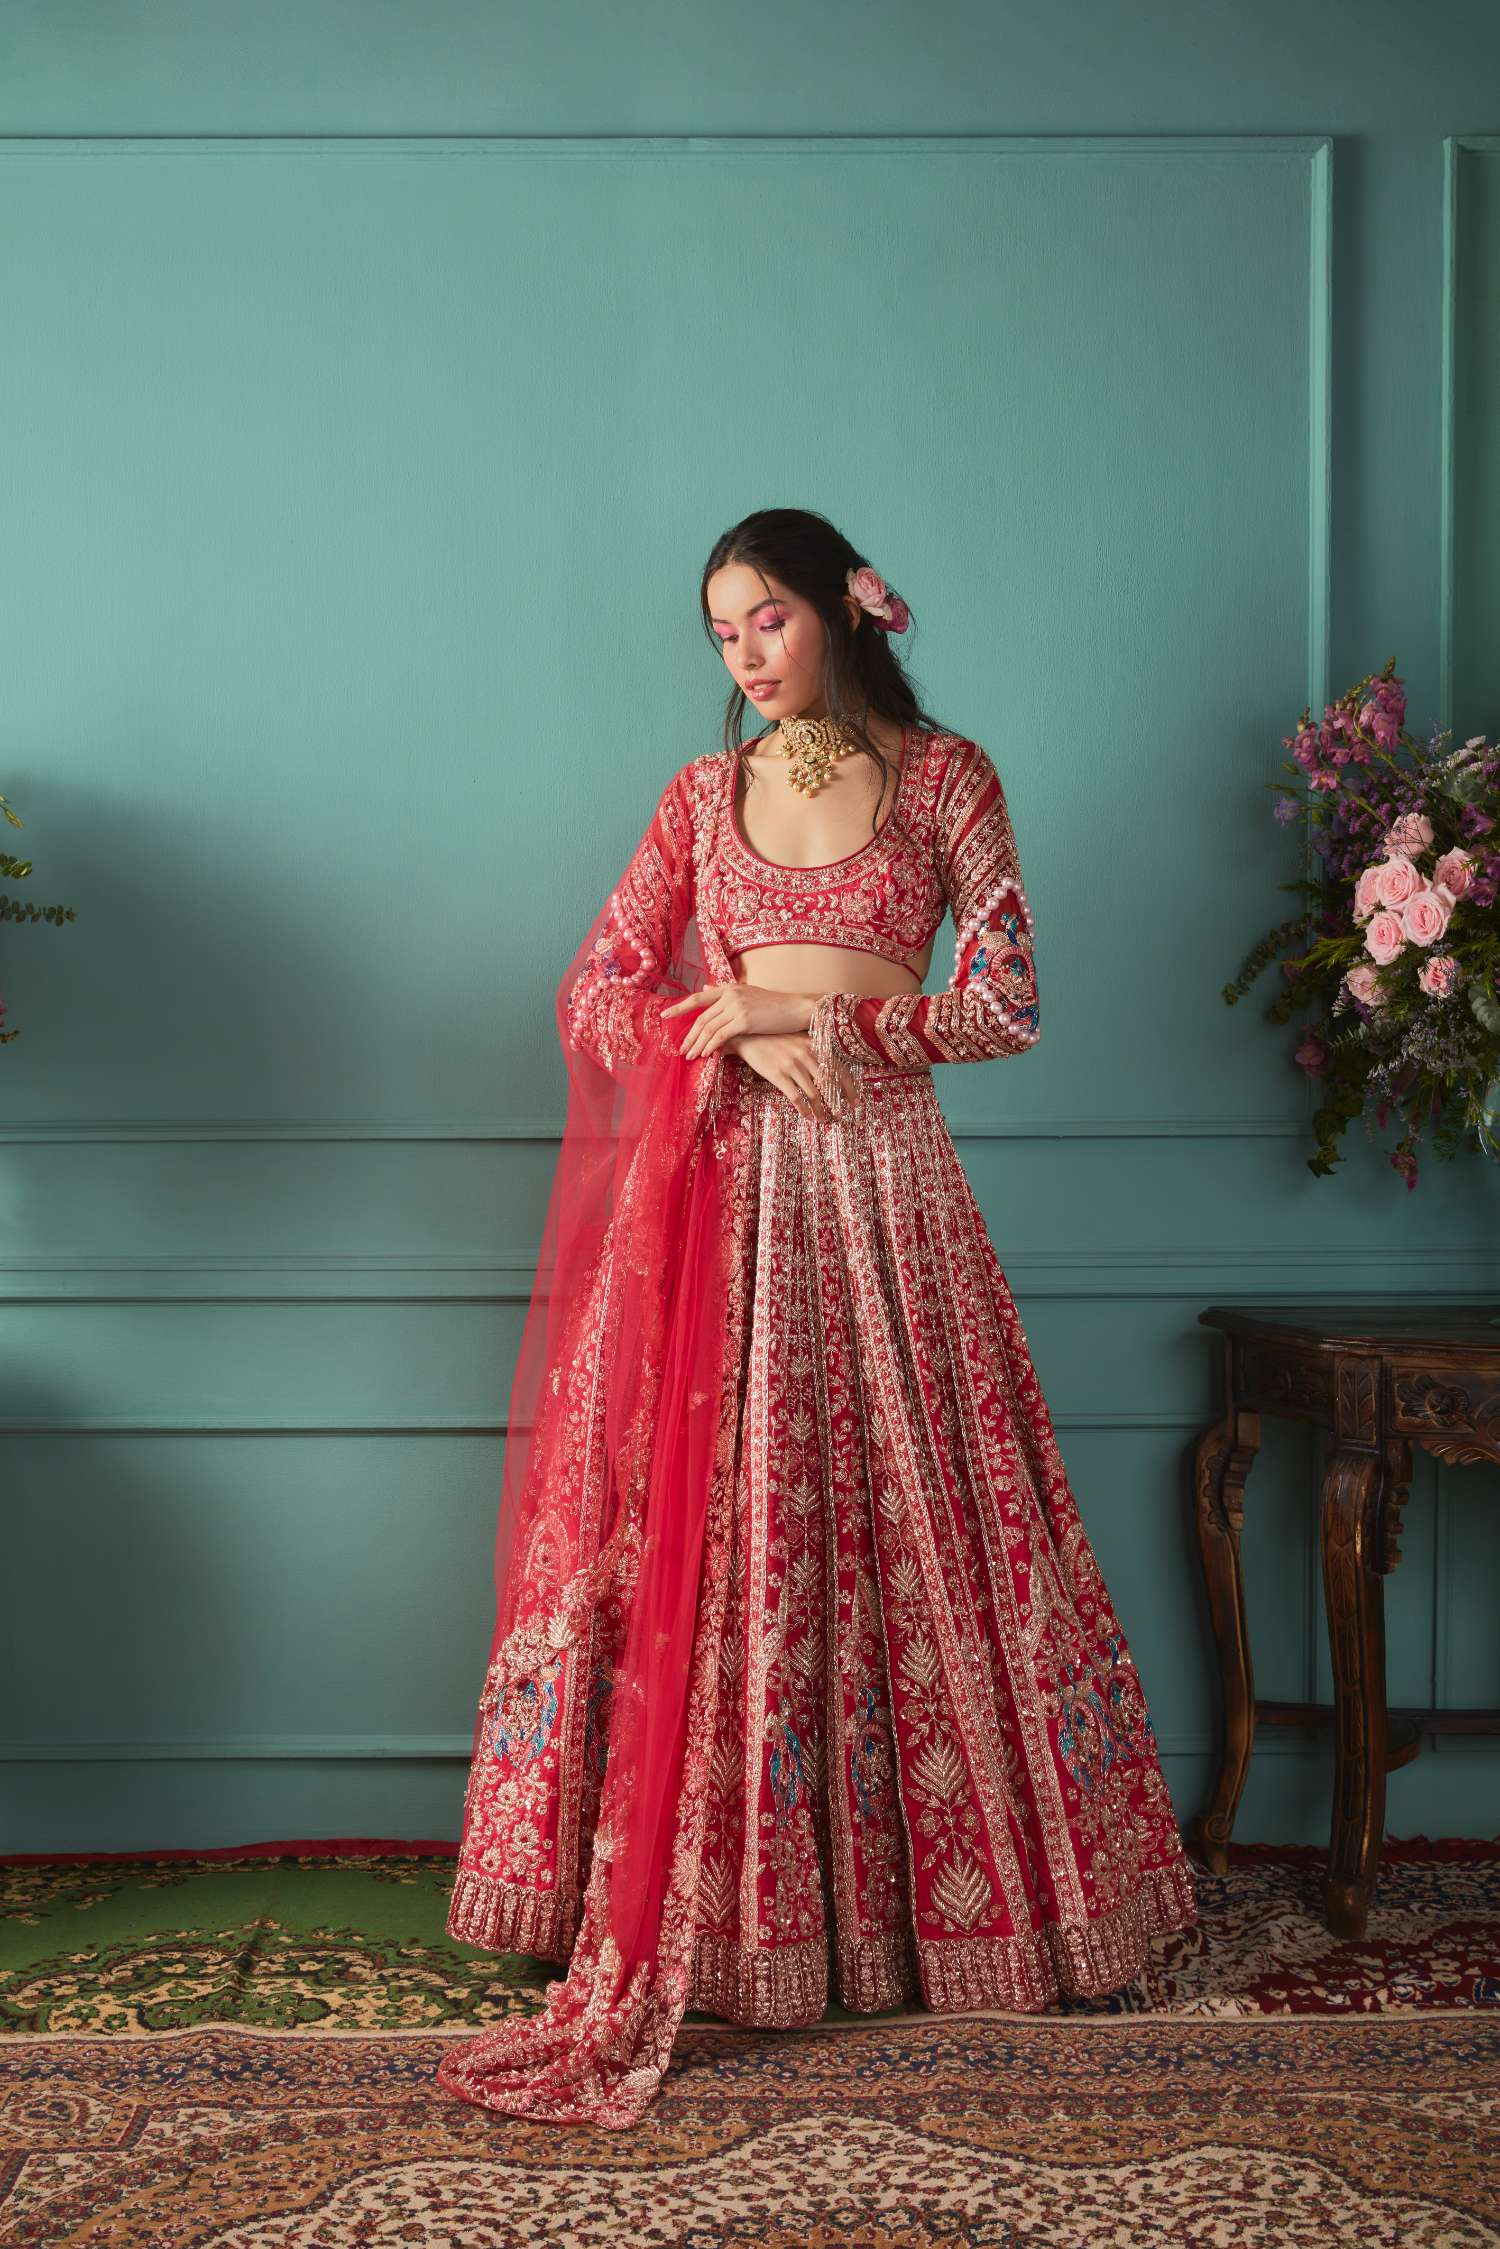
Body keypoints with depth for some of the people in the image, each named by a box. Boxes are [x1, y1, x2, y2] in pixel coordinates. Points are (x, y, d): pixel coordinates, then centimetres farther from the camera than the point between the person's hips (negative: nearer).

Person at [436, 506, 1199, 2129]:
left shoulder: (945, 777, 5)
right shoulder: (702, 793, 11)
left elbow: (1006, 1004, -3)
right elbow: (595, 991, 7)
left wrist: (803, 1011, -9)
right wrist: (737, 1042, -9)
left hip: (881, 1184, -1)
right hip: (726, 1191, 2)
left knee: (912, 1529, 1)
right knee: (709, 1530, -1)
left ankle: (934, 1879, 17)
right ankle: (702, 1896, 9)